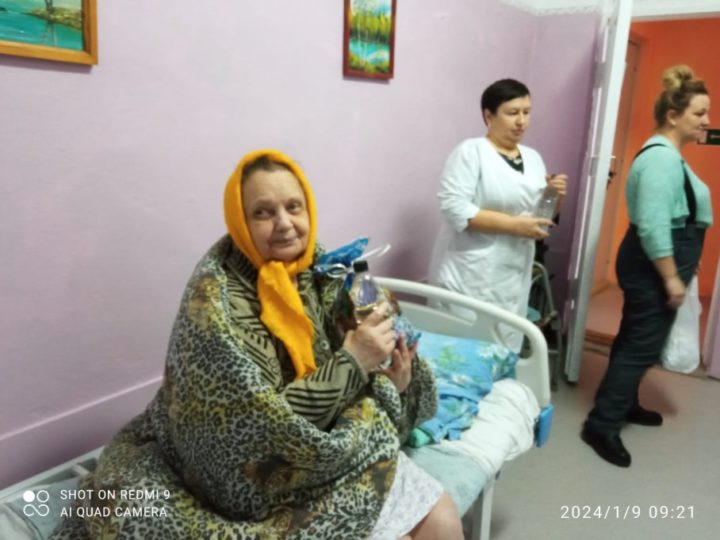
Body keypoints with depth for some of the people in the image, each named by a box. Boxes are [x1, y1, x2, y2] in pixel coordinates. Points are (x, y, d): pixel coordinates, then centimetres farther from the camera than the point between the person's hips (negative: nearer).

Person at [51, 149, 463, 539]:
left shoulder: (323, 269, -5)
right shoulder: (214, 296, -23)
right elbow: (264, 426, -25)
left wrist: (388, 381, -15)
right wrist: (351, 363, -27)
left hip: (332, 448, 6)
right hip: (255, 473, -6)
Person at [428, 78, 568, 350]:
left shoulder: (533, 158, 12)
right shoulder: (470, 151, -9)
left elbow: (540, 215, 18)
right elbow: (455, 210, -19)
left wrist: (553, 197, -3)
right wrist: (514, 225, -22)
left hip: (514, 279, 7)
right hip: (470, 277, -6)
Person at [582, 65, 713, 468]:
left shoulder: (668, 155, 15)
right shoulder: (661, 158, -20)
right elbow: (652, 226, -27)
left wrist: (680, 271, 27)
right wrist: (672, 278, -23)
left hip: (657, 268, 10)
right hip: (653, 270, -10)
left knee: (637, 341, 18)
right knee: (642, 346, -6)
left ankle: (625, 405, 33)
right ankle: (602, 425, 1)